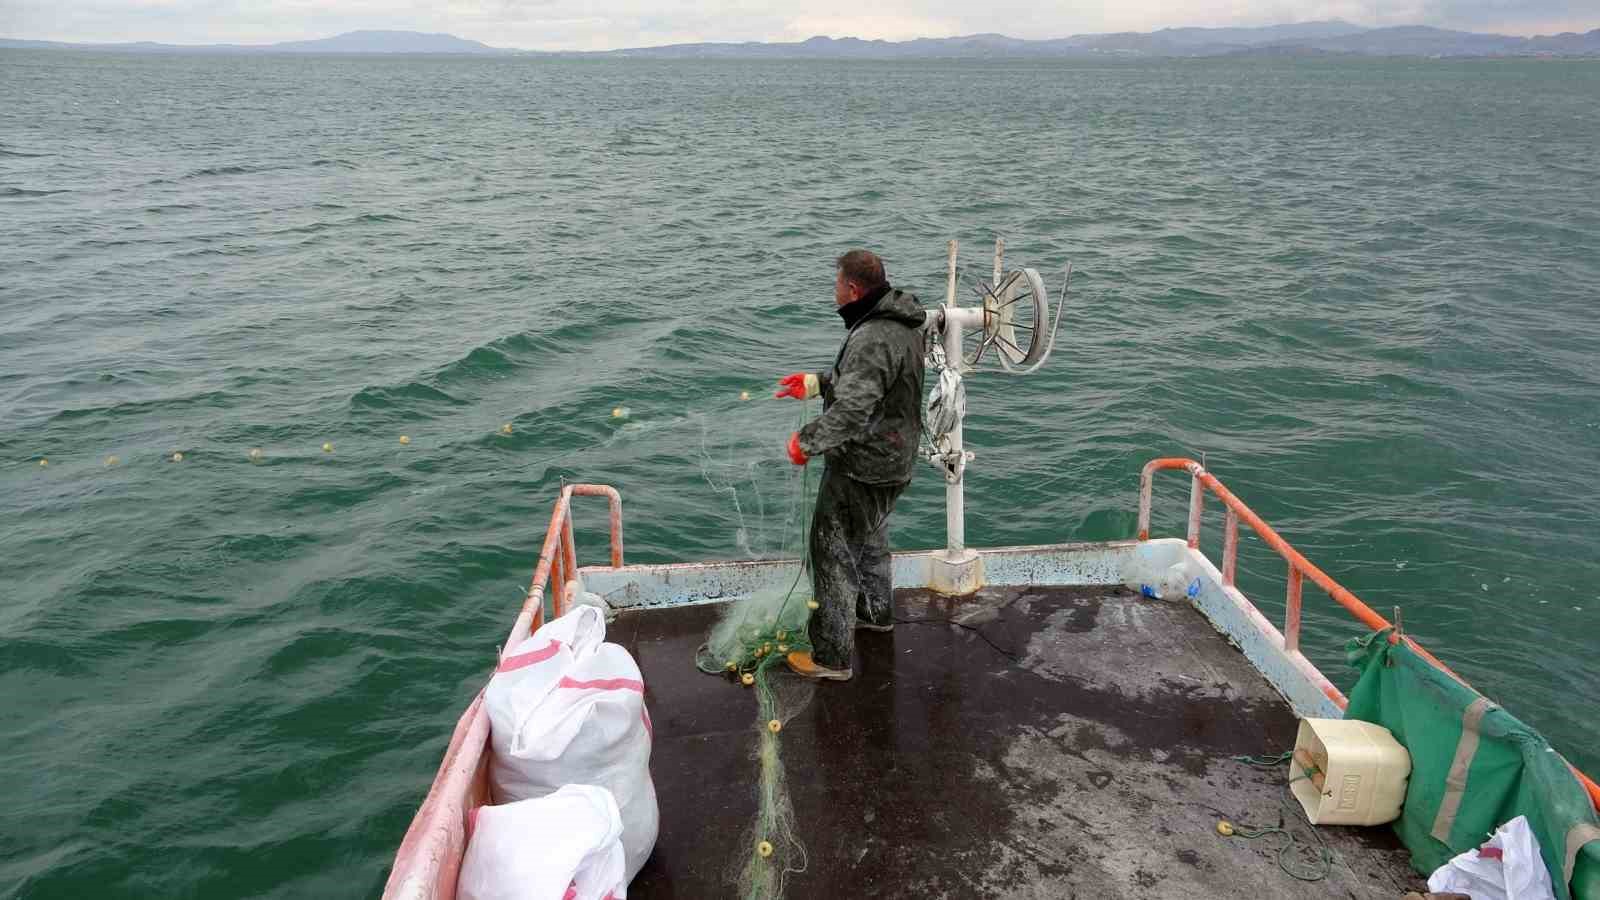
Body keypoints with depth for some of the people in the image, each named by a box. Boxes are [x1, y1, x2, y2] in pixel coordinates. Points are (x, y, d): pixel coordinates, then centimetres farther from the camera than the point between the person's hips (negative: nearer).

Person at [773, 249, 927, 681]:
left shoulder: (872, 340, -29)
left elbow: (851, 411, -37)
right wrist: (815, 382, 17)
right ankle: (876, 611, 51)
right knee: (872, 539, 30)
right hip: (892, 462, 10)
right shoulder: (901, 325, 5)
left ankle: (832, 657, 8)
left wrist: (805, 442, -25)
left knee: (834, 555, 0)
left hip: (860, 467, -10)